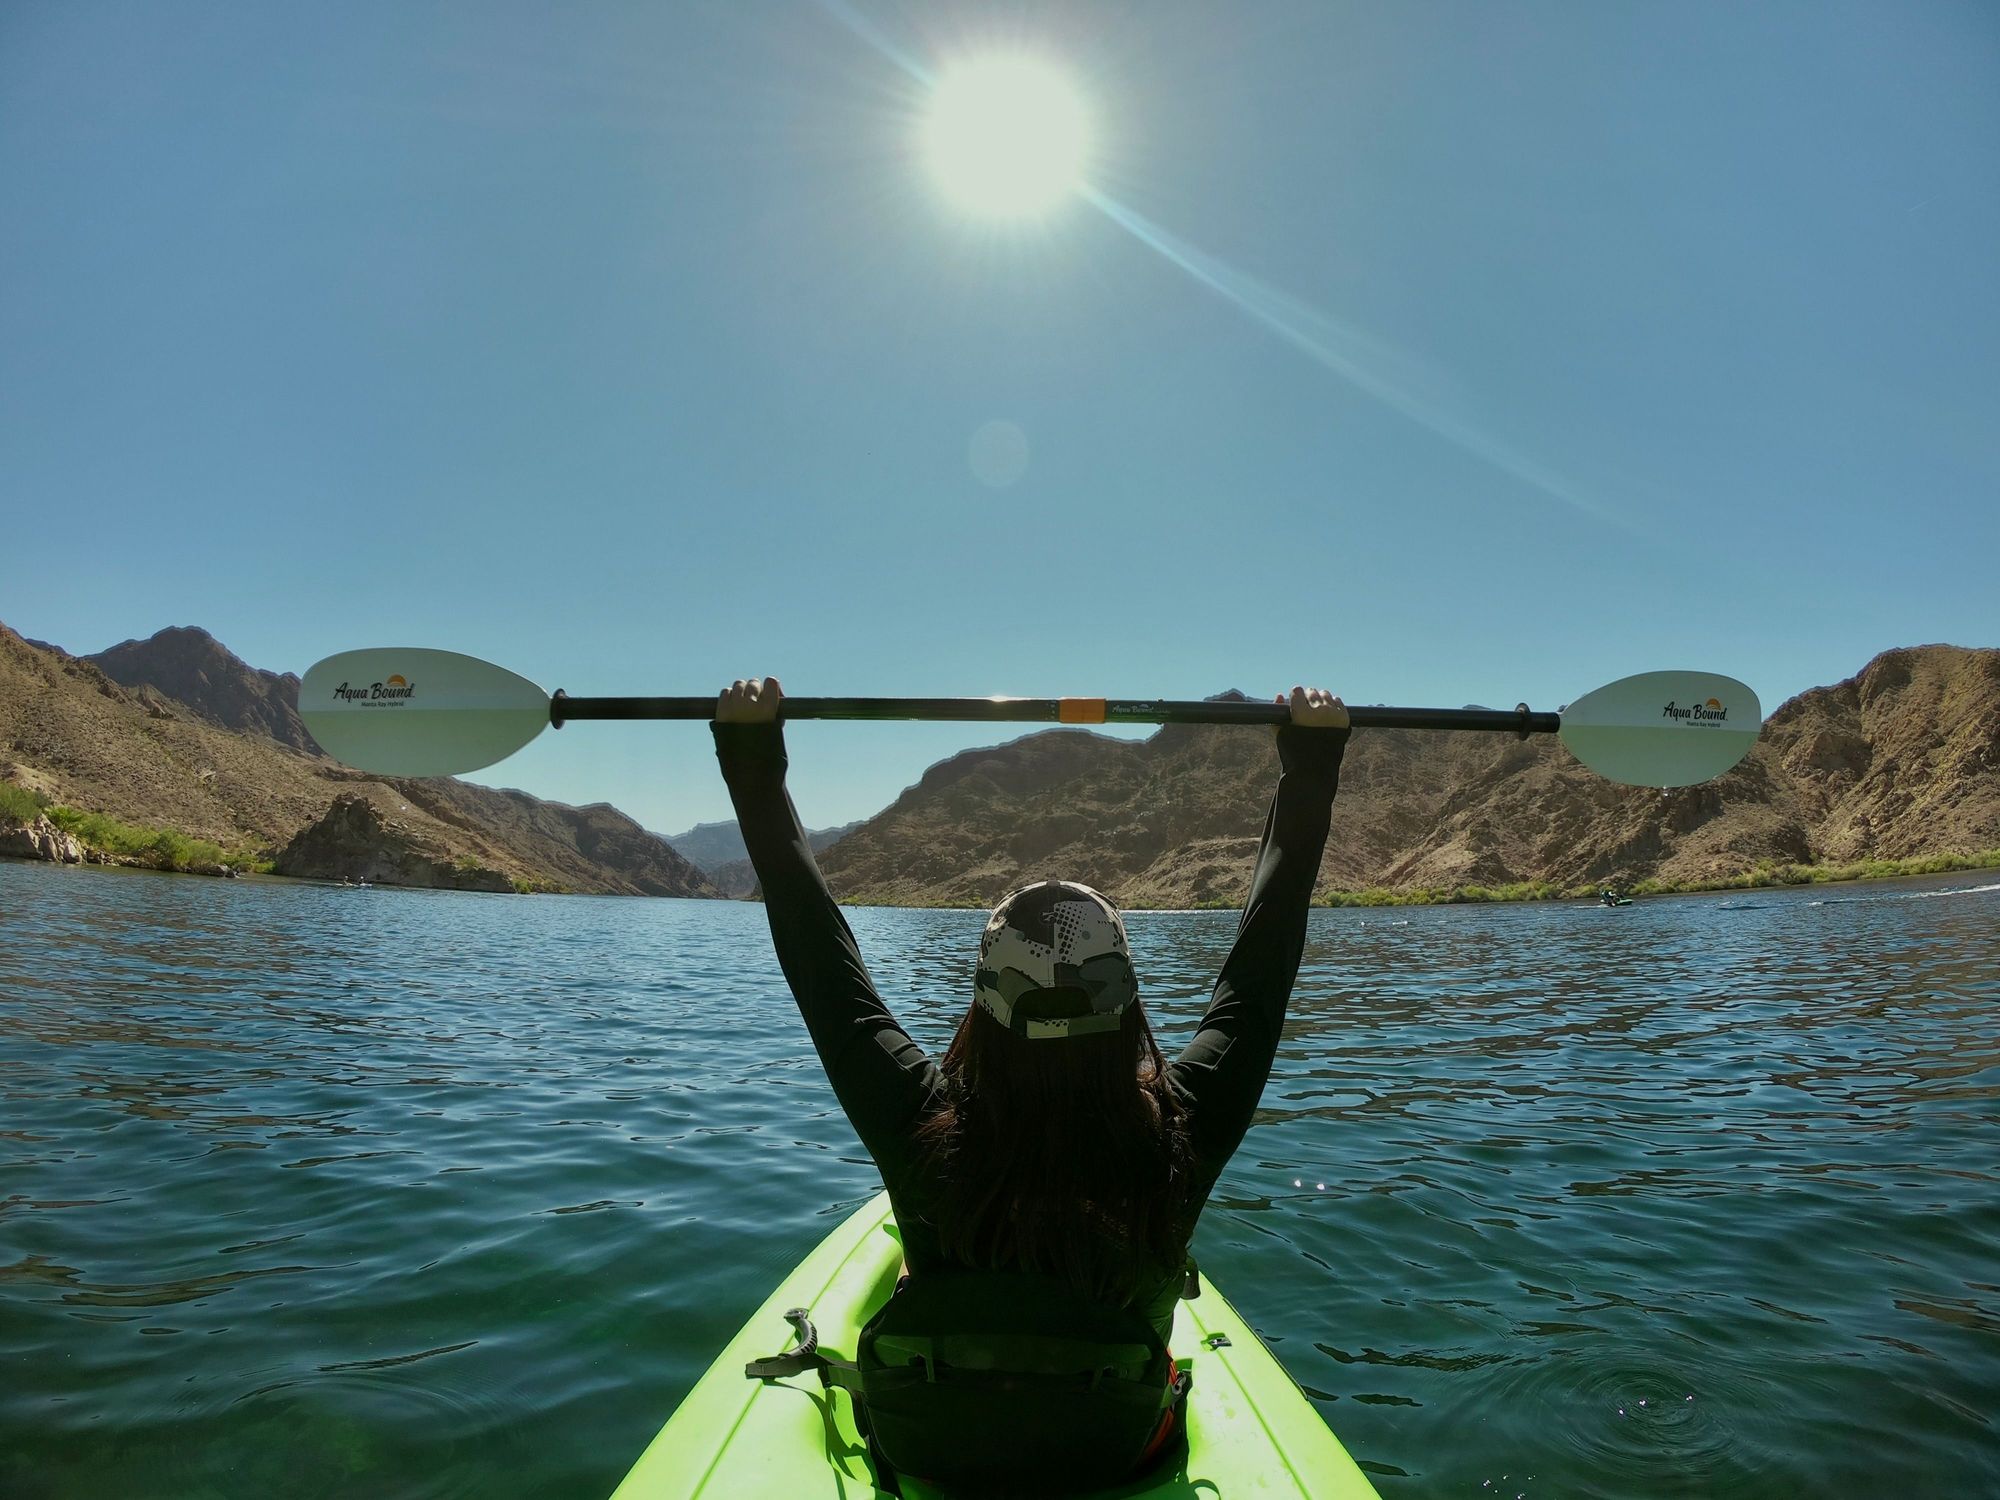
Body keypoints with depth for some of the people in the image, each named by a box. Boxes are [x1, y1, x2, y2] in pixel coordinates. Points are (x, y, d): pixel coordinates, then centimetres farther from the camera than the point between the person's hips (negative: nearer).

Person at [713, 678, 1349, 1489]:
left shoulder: (921, 1133, -35)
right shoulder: (1179, 1141, -33)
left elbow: (816, 950, -26)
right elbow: (1260, 966, -23)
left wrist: (750, 754, -20)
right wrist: (1313, 759, -16)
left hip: (932, 1447, 0)